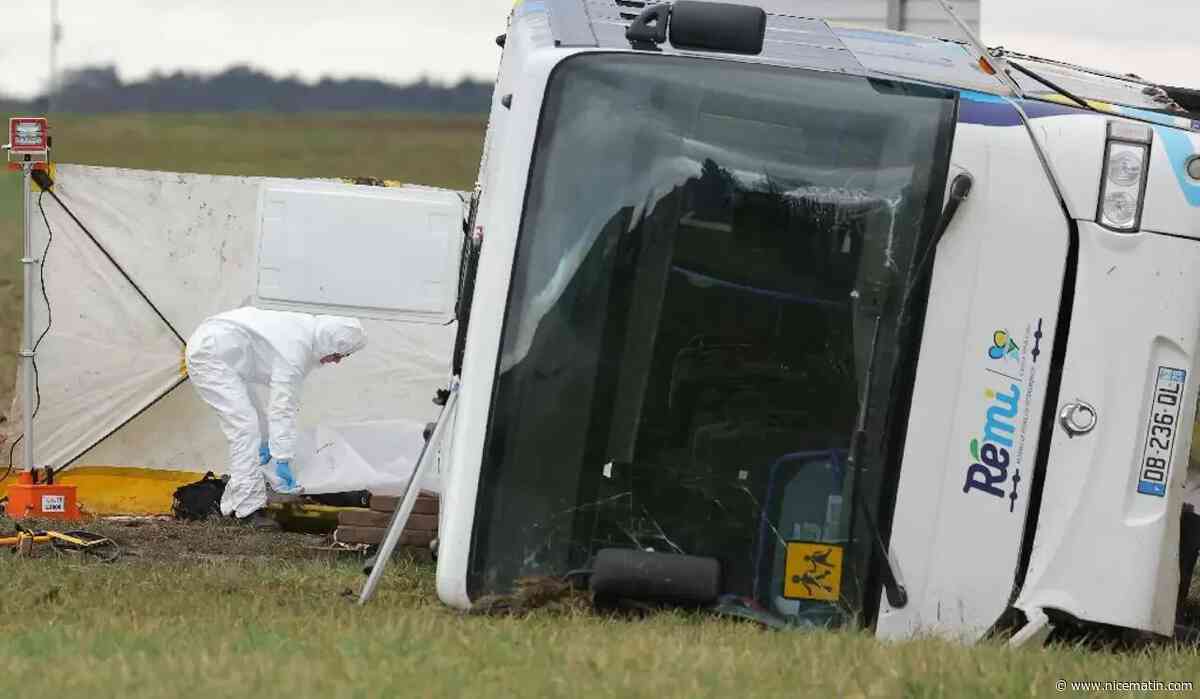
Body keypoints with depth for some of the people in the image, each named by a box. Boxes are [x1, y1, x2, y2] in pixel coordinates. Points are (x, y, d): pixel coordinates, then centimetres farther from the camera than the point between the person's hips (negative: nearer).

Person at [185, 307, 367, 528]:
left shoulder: (306, 333, 6)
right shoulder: (296, 346, -25)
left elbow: (285, 399, 12)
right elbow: (283, 407, -24)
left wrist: (266, 441, 11)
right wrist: (283, 460, -22)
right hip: (211, 353, -11)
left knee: (257, 424, 13)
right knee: (245, 426, -18)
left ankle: (233, 503, 15)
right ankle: (250, 508, -20)